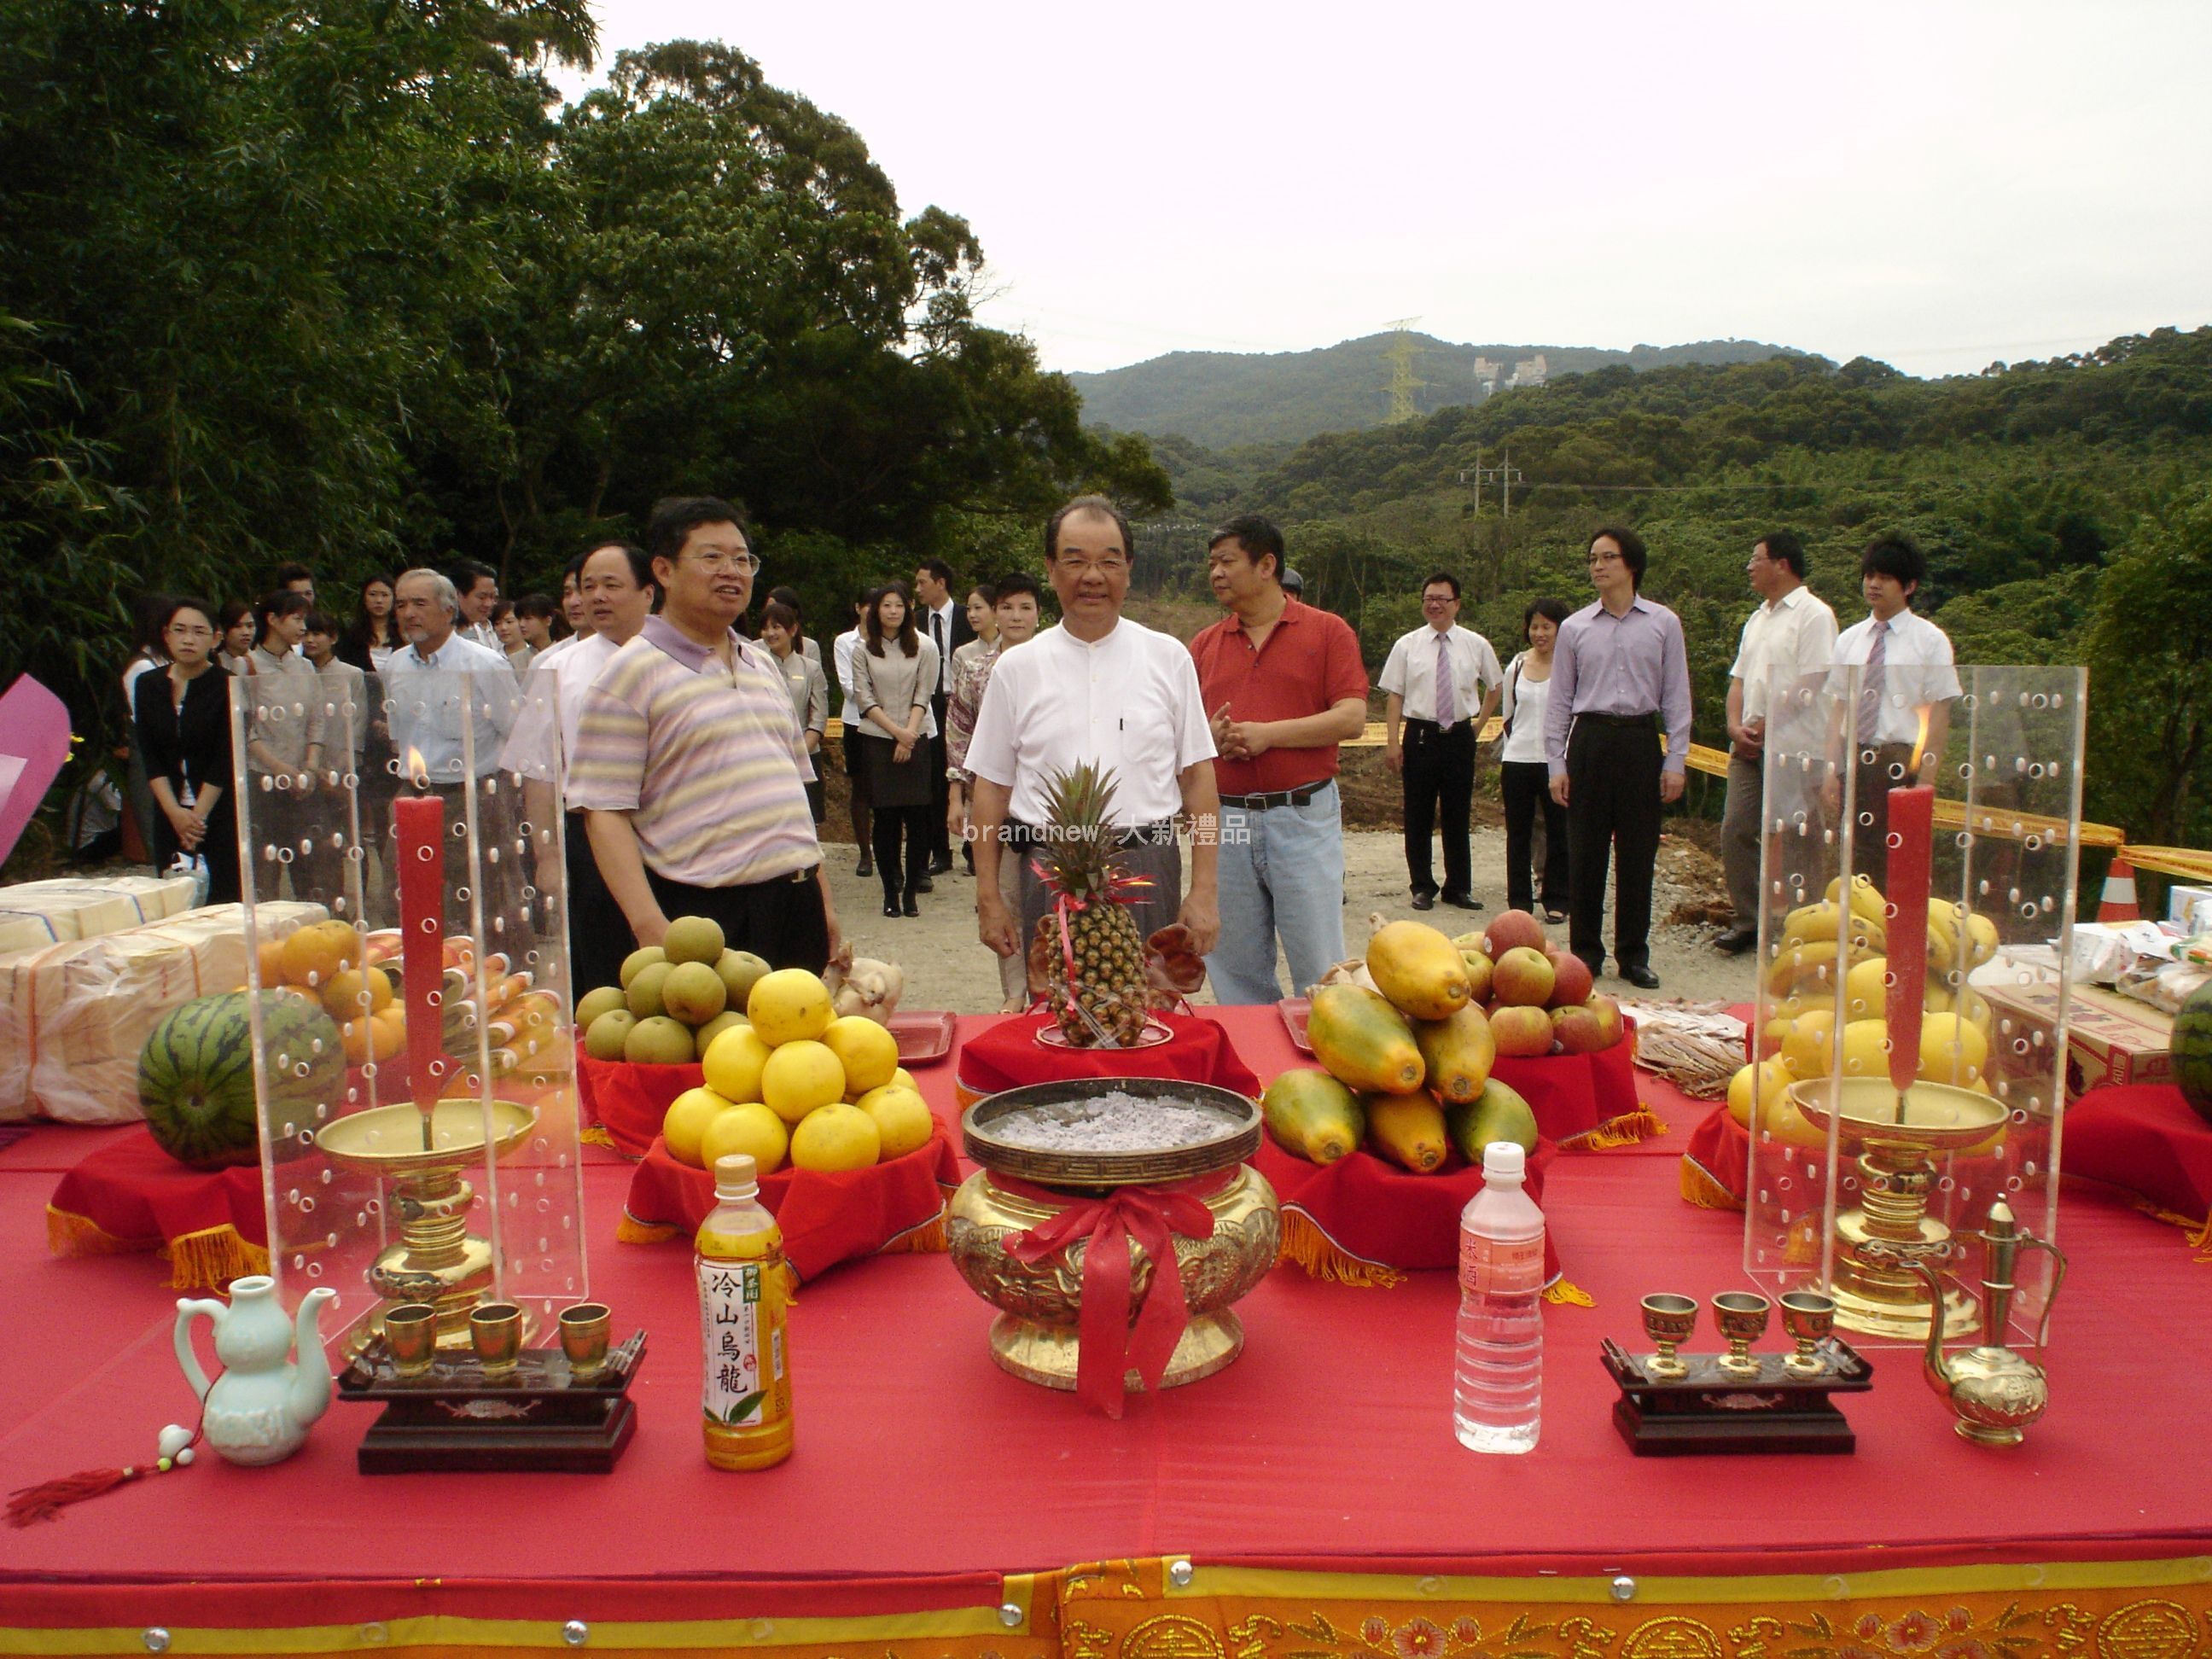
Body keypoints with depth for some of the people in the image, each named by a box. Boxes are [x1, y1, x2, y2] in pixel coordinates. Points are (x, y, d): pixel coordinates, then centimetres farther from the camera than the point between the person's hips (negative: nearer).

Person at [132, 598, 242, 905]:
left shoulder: (227, 687, -4)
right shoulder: (148, 686, 7)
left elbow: (224, 762, -8)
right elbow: (150, 757, 3)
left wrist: (197, 816, -11)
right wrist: (176, 813, -8)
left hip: (221, 813, -4)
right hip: (169, 816, 4)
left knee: (223, 902, -7)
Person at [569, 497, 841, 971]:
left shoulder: (764, 665, 16)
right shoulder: (632, 673, -5)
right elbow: (604, 811, -11)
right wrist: (650, 926, -20)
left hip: (797, 903, 6)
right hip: (706, 915, -6)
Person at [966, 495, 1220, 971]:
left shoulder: (1168, 658, 6)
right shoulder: (1017, 668, 6)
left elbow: (1197, 777, 5)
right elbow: (992, 786, 8)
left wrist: (1205, 891, -1)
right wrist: (988, 900, 5)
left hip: (1148, 875, 0)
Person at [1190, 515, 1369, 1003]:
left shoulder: (1327, 632, 2)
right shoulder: (1205, 644, 12)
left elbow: (1352, 719, -8)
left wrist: (1268, 733, -14)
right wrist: (1210, 735, -9)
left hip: (1304, 817, -3)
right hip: (1226, 821, 4)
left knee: (1318, 968, 1)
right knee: (1237, 971, 9)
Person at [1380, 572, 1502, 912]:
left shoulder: (1476, 645, 4)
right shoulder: (1407, 645, 0)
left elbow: (1495, 686, 20)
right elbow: (1395, 695, -2)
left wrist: (1481, 722, 12)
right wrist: (1392, 741, -9)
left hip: (1460, 735, 1)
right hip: (1420, 735, -1)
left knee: (1458, 814, 8)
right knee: (1418, 816, 4)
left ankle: (1459, 887, 18)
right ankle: (1423, 887, 16)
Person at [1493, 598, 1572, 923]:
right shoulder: (1516, 667, 9)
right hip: (1518, 760, 3)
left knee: (1558, 834, 4)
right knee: (1518, 835, 8)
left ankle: (1557, 900, 14)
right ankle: (1519, 900, 17)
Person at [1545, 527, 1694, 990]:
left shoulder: (1663, 623, 5)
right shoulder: (1575, 627, 6)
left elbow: (1676, 696, 5)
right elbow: (1559, 700, 8)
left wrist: (1675, 761, -2)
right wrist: (1556, 765, 1)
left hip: (1641, 742, 0)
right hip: (1589, 741, 1)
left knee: (1638, 853, 4)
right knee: (1585, 851, 3)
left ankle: (1634, 955, 14)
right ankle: (1585, 951, 14)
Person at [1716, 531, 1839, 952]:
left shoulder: (1813, 614, -7)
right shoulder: (1757, 618, 20)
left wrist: (1769, 725, -13)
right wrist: (1736, 726, 1)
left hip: (1792, 747, -8)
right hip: (1748, 744, 8)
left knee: (1793, 842, -5)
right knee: (1735, 831, 6)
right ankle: (1748, 920, 16)